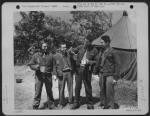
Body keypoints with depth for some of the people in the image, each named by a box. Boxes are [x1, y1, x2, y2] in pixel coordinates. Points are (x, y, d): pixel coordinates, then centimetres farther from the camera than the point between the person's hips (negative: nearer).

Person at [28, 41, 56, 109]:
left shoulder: (50, 55, 9)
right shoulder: (36, 55, 5)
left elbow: (53, 66, 8)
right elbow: (31, 64, 6)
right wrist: (35, 66, -15)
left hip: (48, 76, 2)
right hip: (39, 76, -1)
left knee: (49, 91, 8)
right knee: (37, 92, -4)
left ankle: (51, 105, 21)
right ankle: (35, 106, 4)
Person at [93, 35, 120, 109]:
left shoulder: (112, 52, -9)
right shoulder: (101, 51, 11)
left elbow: (117, 64, -8)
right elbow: (98, 62, 18)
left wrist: (115, 77, -11)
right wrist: (95, 72, 16)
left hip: (109, 75, -7)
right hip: (102, 74, 7)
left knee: (109, 93, -5)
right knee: (102, 92, 11)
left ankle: (111, 107, 6)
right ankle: (105, 106, 23)